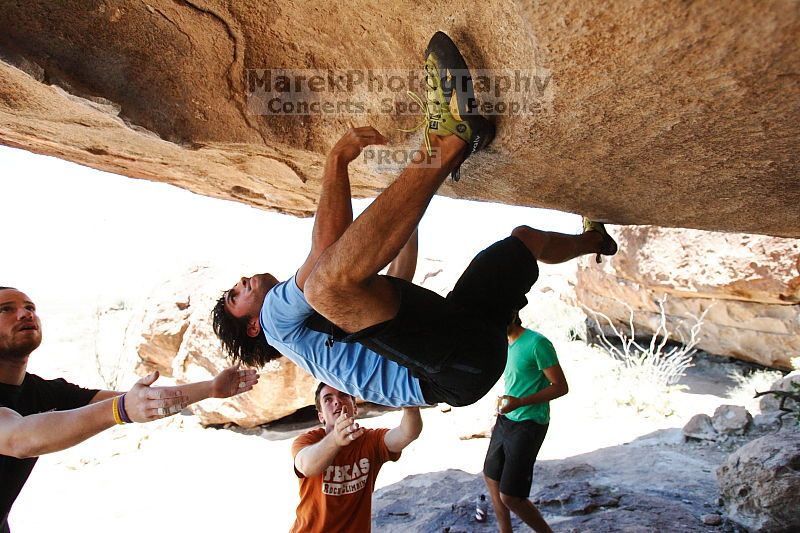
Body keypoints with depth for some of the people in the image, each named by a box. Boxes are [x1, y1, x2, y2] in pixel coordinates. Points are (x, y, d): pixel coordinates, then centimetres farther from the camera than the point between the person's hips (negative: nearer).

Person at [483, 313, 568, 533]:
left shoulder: (537, 343, -18)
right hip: (505, 421, 9)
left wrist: (520, 403, -26)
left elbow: (561, 387, -17)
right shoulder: (506, 344, 8)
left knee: (510, 497, -8)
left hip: (528, 425, -9)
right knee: (491, 478, 18)